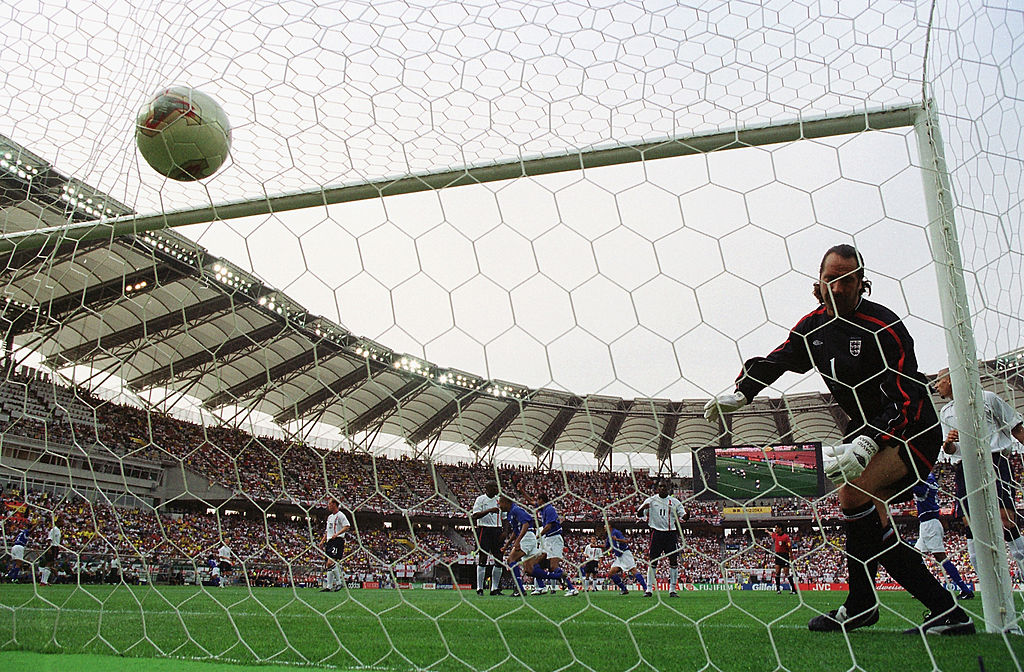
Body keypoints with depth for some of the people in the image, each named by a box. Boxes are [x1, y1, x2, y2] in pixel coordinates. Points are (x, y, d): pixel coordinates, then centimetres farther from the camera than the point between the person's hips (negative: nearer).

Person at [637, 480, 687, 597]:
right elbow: (639, 515, 3)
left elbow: (682, 515, 6)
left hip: (671, 533, 1)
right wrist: (643, 508, -19)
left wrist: (685, 516, -18)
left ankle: (672, 590, 6)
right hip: (657, 533, -1)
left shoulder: (675, 502, 9)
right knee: (652, 561, -3)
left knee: (674, 562, -2)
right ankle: (649, 589, 3)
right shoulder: (651, 500, 6)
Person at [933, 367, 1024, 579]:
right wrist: (948, 444, -3)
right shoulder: (945, 413, 20)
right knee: (970, 521, -3)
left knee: (1005, 518, -17)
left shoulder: (986, 398, 7)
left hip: (995, 460, -5)